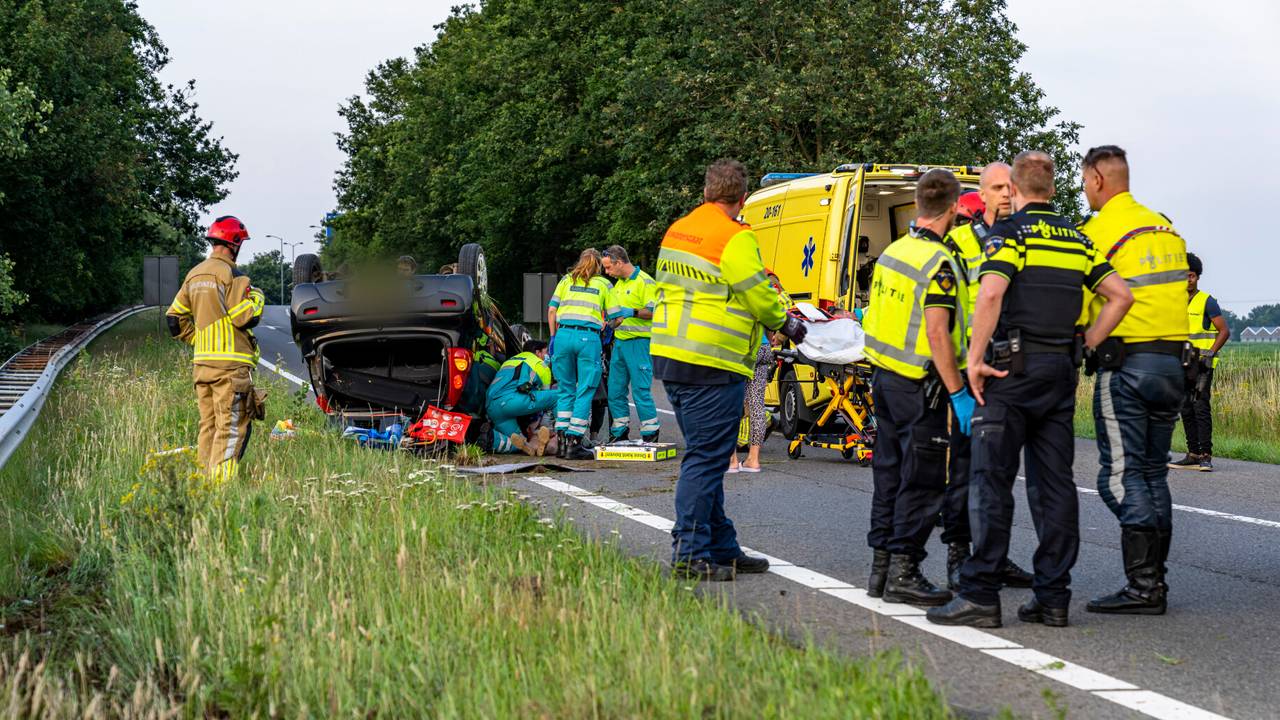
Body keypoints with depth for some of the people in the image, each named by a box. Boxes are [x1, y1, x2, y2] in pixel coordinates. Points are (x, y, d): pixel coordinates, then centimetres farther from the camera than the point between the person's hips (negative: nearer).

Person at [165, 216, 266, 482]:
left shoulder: (194, 275, 15)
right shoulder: (232, 275, -10)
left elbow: (175, 318, 17)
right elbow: (245, 318, -15)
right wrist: (257, 298, 3)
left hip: (201, 363, 8)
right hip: (231, 363, -8)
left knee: (208, 426, 12)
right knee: (230, 428, -7)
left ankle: (205, 479, 14)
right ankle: (222, 481, -13)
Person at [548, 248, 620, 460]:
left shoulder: (566, 280, 18)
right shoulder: (603, 284, 13)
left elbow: (551, 310, 12)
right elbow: (615, 317, 11)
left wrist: (553, 336, 22)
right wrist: (605, 328, 31)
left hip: (564, 334, 3)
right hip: (588, 337, -2)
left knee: (565, 389, 12)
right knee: (585, 391, 1)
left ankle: (561, 440, 8)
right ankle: (575, 442, -5)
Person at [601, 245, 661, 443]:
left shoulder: (644, 281, -9)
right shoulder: (619, 284, 19)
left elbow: (654, 312, -15)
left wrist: (633, 312, -25)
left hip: (638, 342, -9)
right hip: (619, 342, 9)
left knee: (641, 390, -8)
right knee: (615, 390, 8)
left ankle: (650, 434, -2)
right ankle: (619, 433, 15)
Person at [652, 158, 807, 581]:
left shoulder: (677, 231, 14)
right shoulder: (735, 238, -13)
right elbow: (759, 297, -10)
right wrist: (785, 325, 8)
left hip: (671, 354, 9)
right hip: (712, 364, -9)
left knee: (704, 455, 15)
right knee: (706, 459, -5)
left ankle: (722, 548, 22)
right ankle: (689, 555, -4)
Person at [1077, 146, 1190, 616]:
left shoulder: (1098, 232, -8)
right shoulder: (1165, 228, 15)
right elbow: (1176, 289, 17)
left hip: (1127, 362, -8)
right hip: (1172, 361, 8)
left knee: (1122, 476, -5)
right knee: (1153, 474, 13)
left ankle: (1142, 586, -10)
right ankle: (1155, 580, 15)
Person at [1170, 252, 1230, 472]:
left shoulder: (1207, 302, -4)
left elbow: (1224, 331, -5)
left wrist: (1210, 353, -13)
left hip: (1201, 364, -6)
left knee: (1200, 406, -13)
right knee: (1186, 410, 7)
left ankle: (1206, 456, -13)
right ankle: (1193, 455, 12)